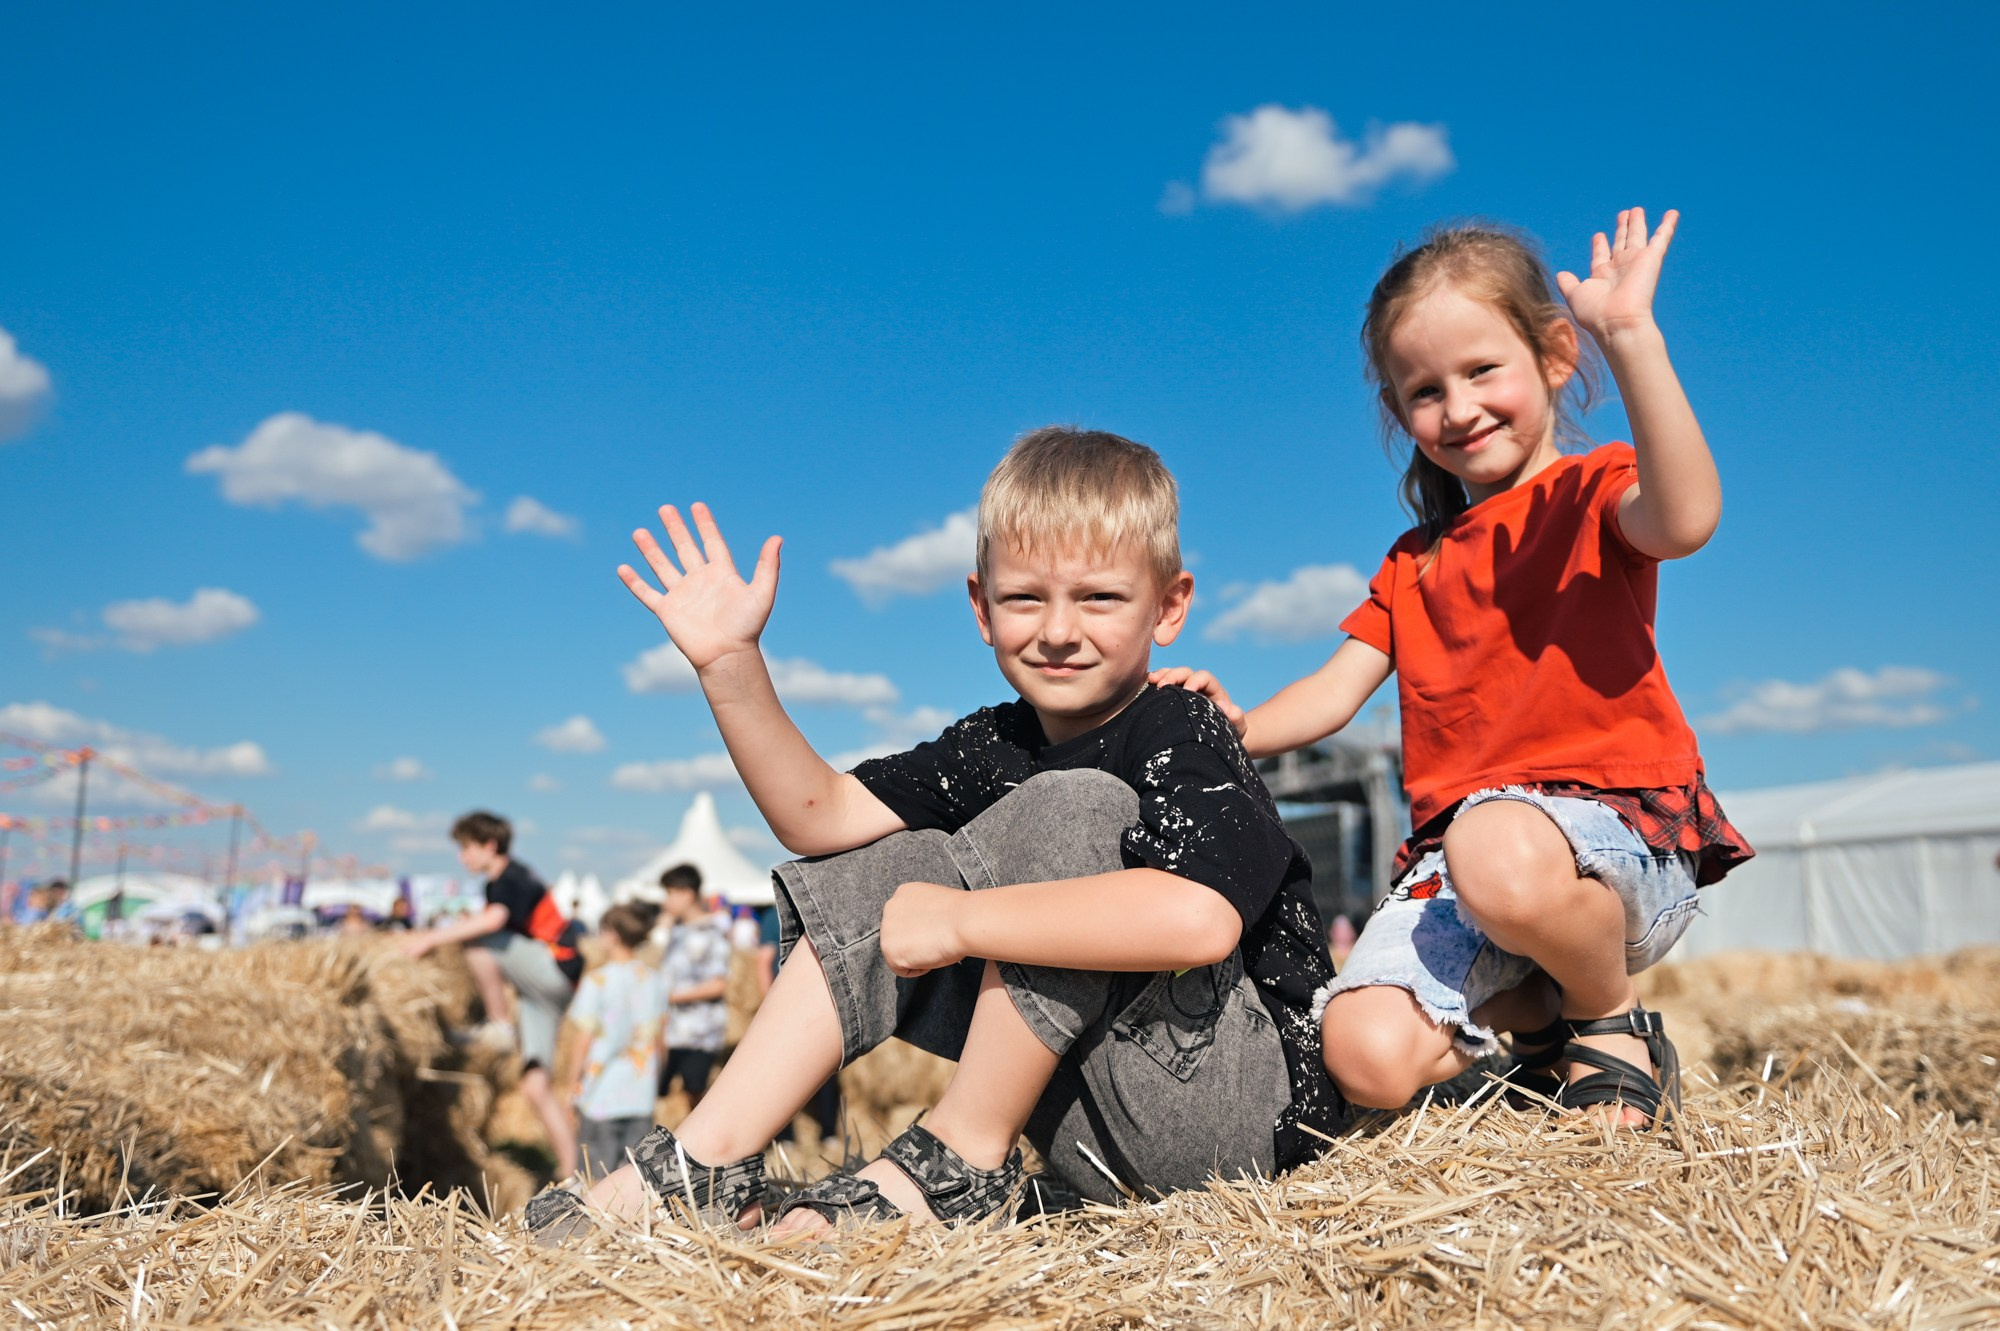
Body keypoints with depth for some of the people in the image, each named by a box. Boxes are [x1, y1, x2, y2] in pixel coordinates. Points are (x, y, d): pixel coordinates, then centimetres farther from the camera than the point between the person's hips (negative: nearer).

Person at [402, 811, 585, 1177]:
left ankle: (500, 1025, -14)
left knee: (481, 945, -26)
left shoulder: (513, 878, -13)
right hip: (539, 989, 10)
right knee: (535, 1084, 4)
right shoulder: (499, 882, 17)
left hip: (557, 967, -10)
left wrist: (432, 938, -30)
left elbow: (494, 919, -31)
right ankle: (570, 1172, 5)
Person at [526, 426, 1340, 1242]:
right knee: (890, 868, 1)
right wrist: (731, 665, -8)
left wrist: (959, 918, -31)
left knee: (1070, 808, -27)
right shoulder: (997, 745, 3)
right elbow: (823, 817, 3)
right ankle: (709, 1162, -2)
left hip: (1254, 1102, -7)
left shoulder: (1181, 739, -19)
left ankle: (958, 1161, -13)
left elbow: (1198, 919, -39)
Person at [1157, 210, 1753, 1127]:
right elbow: (1337, 690, 14)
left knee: (1498, 852, -42)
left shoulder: (1592, 492, 5)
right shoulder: (1414, 564, 24)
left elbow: (1685, 519, -21)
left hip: (1619, 821, -5)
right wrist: (1238, 729, -5)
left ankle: (1617, 1022, -7)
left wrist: (1632, 337, -26)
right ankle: (1537, 1011, 13)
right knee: (1367, 1059, -19)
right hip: (1455, 845, 5)